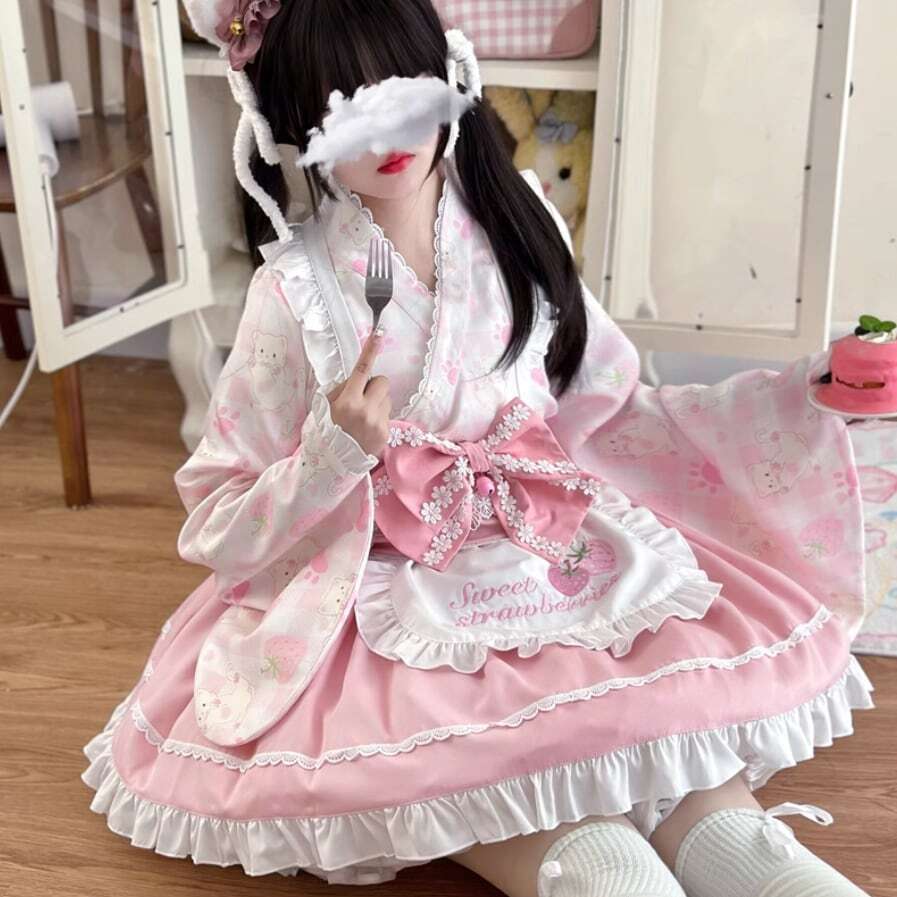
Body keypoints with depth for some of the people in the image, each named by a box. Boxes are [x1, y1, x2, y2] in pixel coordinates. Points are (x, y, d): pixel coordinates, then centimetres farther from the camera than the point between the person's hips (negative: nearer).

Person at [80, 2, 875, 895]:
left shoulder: (515, 226, 1)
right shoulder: (298, 289, -10)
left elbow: (605, 416, 8)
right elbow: (223, 525, -5)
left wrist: (797, 394, 0)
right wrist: (335, 451, -23)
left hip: (557, 554, 4)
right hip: (393, 597, -3)